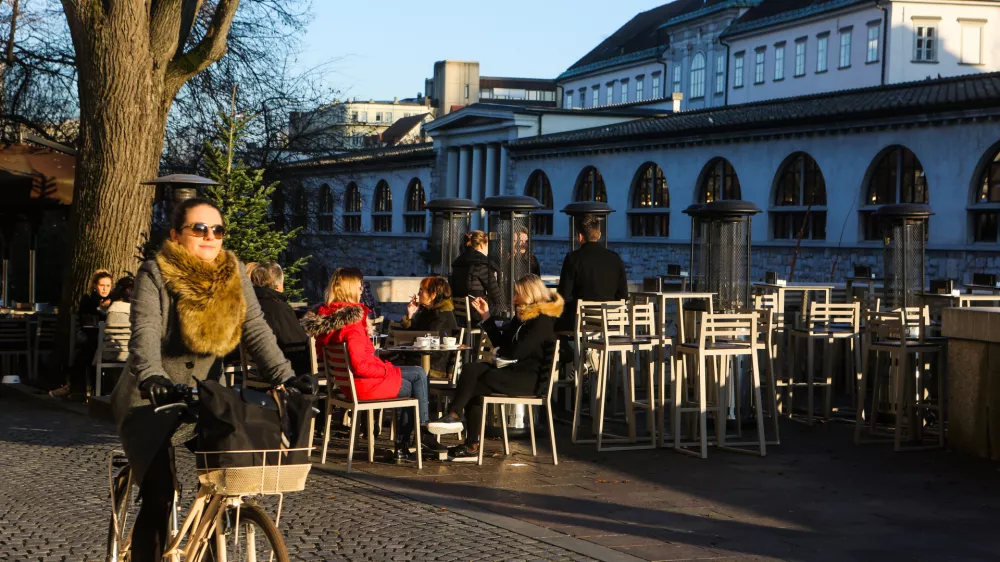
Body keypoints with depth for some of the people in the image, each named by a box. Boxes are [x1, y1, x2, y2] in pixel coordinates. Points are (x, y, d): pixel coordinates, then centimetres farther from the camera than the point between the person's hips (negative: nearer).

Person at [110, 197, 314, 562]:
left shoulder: (234, 274, 0)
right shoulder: (155, 275, -11)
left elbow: (256, 330, -8)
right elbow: (145, 333, -25)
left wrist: (285, 377, -22)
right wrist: (152, 378, -44)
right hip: (153, 399, -4)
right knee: (160, 496, -14)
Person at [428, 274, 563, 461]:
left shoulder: (542, 321, -12)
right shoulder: (522, 315, 20)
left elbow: (517, 351, -18)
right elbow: (501, 340, 21)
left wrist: (500, 352, 3)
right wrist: (486, 315, 17)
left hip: (532, 379, -9)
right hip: (515, 371, 9)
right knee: (471, 370, -14)